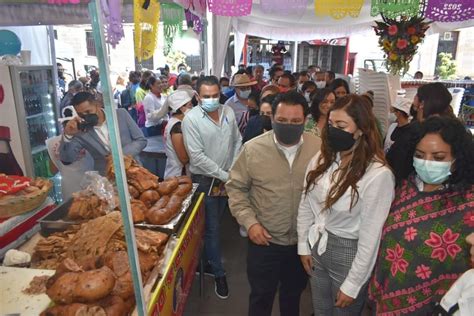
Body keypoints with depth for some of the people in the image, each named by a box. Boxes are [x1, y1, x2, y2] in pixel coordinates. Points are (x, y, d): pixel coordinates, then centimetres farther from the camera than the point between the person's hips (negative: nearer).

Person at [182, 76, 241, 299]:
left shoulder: (228, 112, -1)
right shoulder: (191, 119, -17)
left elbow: (237, 141, 8)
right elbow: (197, 156, -20)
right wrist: (223, 175, -18)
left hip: (227, 177, 5)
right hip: (205, 179, -5)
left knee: (215, 223, 19)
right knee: (211, 227, 5)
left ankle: (206, 262, 40)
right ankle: (218, 273, 22)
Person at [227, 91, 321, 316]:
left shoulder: (320, 149, -10)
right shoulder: (252, 148, -13)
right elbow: (236, 187, -4)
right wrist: (249, 221, -13)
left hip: (305, 241, 2)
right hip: (264, 241, -1)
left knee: (294, 295, 26)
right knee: (261, 296, 19)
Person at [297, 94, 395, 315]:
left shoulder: (378, 174, -23)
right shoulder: (321, 159, -5)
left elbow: (371, 236, -19)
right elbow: (305, 205, 4)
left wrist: (352, 284, -13)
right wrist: (303, 245, 5)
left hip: (349, 253, -5)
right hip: (317, 248, 5)